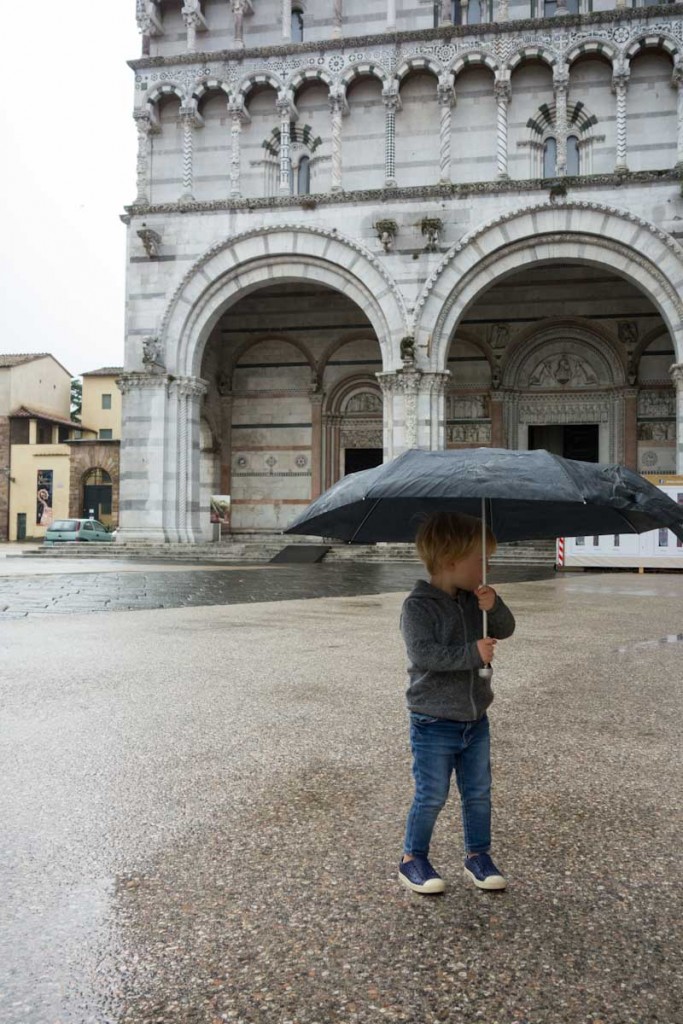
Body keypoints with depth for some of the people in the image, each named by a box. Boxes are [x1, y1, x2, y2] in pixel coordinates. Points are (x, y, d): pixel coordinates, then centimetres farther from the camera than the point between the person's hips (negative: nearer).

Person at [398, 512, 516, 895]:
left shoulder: (473, 600, 6)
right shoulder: (418, 606, -17)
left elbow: (506, 629, 7)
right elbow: (424, 652, -27)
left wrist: (494, 606, -13)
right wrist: (473, 653, -26)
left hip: (475, 720, 7)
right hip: (435, 724, -7)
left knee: (479, 794, 15)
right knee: (431, 797, 3)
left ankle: (478, 855, 32)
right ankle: (413, 859, 21)